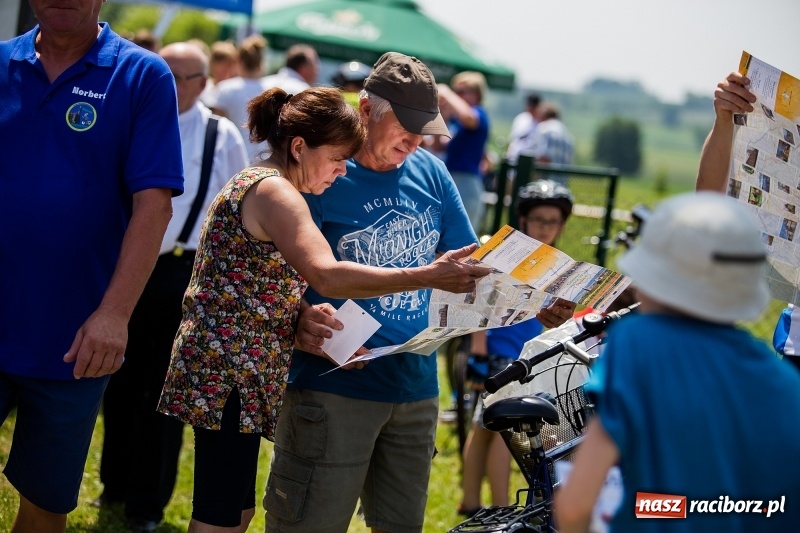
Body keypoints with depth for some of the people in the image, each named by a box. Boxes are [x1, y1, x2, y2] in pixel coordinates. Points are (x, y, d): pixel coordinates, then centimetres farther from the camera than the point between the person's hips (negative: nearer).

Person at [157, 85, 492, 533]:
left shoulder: (257, 184, 17)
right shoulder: (273, 190, -15)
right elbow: (327, 275, -32)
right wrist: (429, 276, -32)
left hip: (228, 367, 11)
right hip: (229, 370, -11)